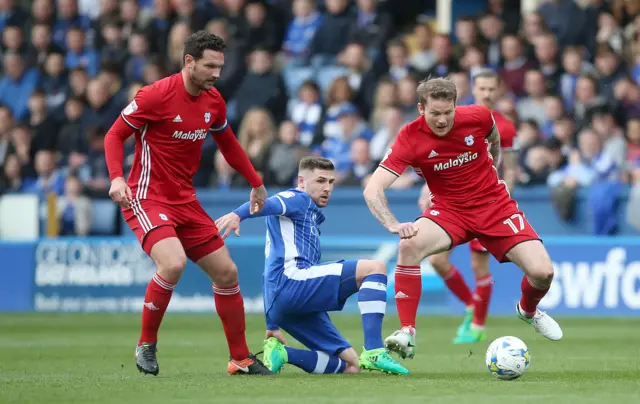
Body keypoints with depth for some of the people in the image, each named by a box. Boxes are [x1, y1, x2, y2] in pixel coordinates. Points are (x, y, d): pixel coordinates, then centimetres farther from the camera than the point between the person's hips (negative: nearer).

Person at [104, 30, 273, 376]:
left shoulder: (213, 101, 3)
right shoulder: (157, 95, -17)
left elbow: (227, 142, 21)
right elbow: (115, 135, -10)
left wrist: (255, 183, 23)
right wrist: (116, 177, -26)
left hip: (185, 201, 7)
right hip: (147, 198, -7)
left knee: (226, 272, 6)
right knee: (173, 263, -30)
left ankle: (240, 359, 20)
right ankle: (146, 344, -9)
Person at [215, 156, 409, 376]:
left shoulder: (312, 216, 34)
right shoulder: (297, 199, 6)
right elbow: (266, 204, -17)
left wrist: (273, 326, 32)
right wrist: (237, 215, -41)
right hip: (289, 279, -9)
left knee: (351, 366, 2)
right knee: (375, 268, -16)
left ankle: (279, 352, -7)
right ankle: (373, 352, -29)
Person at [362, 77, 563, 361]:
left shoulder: (478, 117, -14)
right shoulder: (410, 138, -19)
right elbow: (373, 189, -25)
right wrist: (394, 225, -40)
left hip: (495, 204, 1)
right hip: (449, 209, -1)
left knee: (542, 272, -13)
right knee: (409, 246, -33)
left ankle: (528, 310, 26)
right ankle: (407, 333, -24)